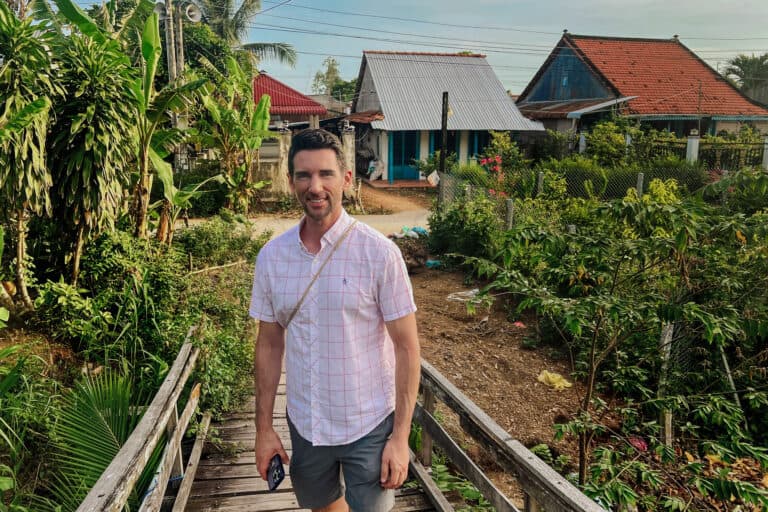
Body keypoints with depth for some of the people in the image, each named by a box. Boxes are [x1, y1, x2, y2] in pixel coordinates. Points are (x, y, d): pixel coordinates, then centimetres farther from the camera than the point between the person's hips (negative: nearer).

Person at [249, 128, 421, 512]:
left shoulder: (379, 253, -16)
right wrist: (264, 428, 5)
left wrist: (400, 436, -13)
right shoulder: (271, 257, -4)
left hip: (369, 427, -4)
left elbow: (406, 347, -12)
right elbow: (269, 344, 4)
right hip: (304, 424, 4)